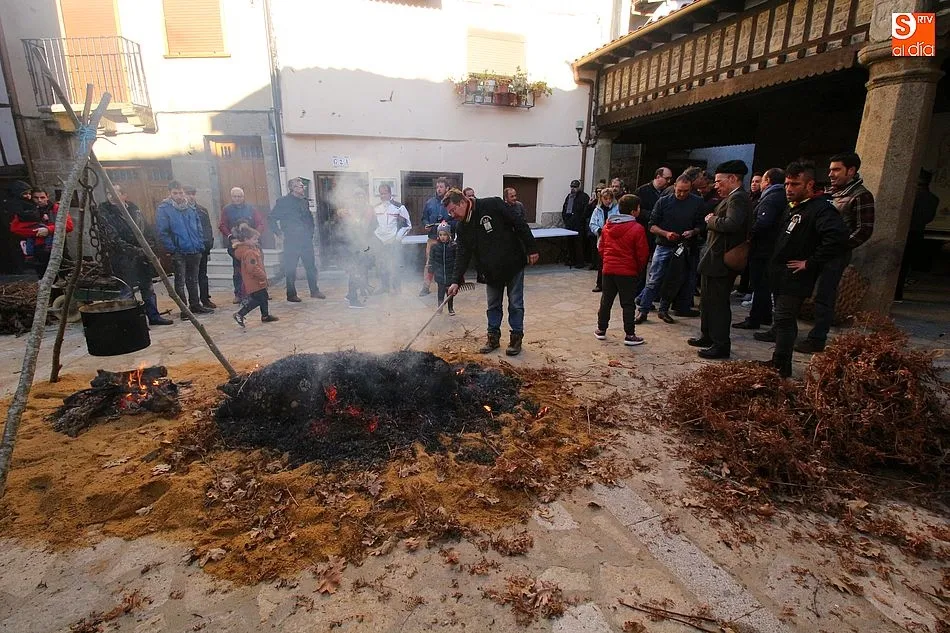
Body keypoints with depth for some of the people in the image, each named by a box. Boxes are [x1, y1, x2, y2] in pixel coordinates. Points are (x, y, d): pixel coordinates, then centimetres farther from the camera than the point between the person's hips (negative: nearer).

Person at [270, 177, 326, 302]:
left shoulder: (304, 202, 13)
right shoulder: (283, 202, -4)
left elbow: (310, 218, 24)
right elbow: (271, 219, -3)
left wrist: (310, 233, 14)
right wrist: (278, 232, -9)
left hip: (306, 240, 5)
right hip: (291, 241, -5)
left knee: (311, 266, 8)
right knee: (291, 269, 1)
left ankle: (314, 291, 19)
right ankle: (291, 294, 10)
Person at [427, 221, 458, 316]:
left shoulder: (454, 246, -5)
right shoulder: (435, 247, -1)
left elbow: (457, 260, 0)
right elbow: (431, 260, 6)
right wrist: (431, 270, 4)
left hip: (450, 274, 0)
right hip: (440, 275, 0)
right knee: (440, 292, 6)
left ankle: (451, 309, 24)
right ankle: (440, 308, 19)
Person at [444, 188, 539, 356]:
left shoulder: (493, 205, -16)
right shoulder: (462, 227, 1)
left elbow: (520, 225, -13)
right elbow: (463, 255, 2)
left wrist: (531, 249, -12)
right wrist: (456, 281, -6)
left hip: (513, 265, -5)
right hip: (491, 271, 5)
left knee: (515, 304, 4)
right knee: (493, 306, 12)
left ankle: (517, 337, 19)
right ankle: (493, 337, 26)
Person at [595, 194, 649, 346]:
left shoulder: (607, 225, 4)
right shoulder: (637, 229, -13)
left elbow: (601, 248, 11)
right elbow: (642, 254, -10)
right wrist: (640, 270, 6)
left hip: (608, 269, 5)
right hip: (628, 272, -5)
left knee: (606, 300, 15)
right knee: (628, 304, 3)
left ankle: (601, 330, 23)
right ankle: (629, 335, 8)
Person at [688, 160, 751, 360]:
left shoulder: (738, 198, -16)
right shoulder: (732, 198, 15)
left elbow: (730, 224, -31)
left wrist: (711, 220, -15)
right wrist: (712, 219, -3)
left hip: (721, 261, -11)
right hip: (715, 259, 11)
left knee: (718, 303, -3)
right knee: (709, 300, 19)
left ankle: (721, 345, 6)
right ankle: (708, 336, 32)